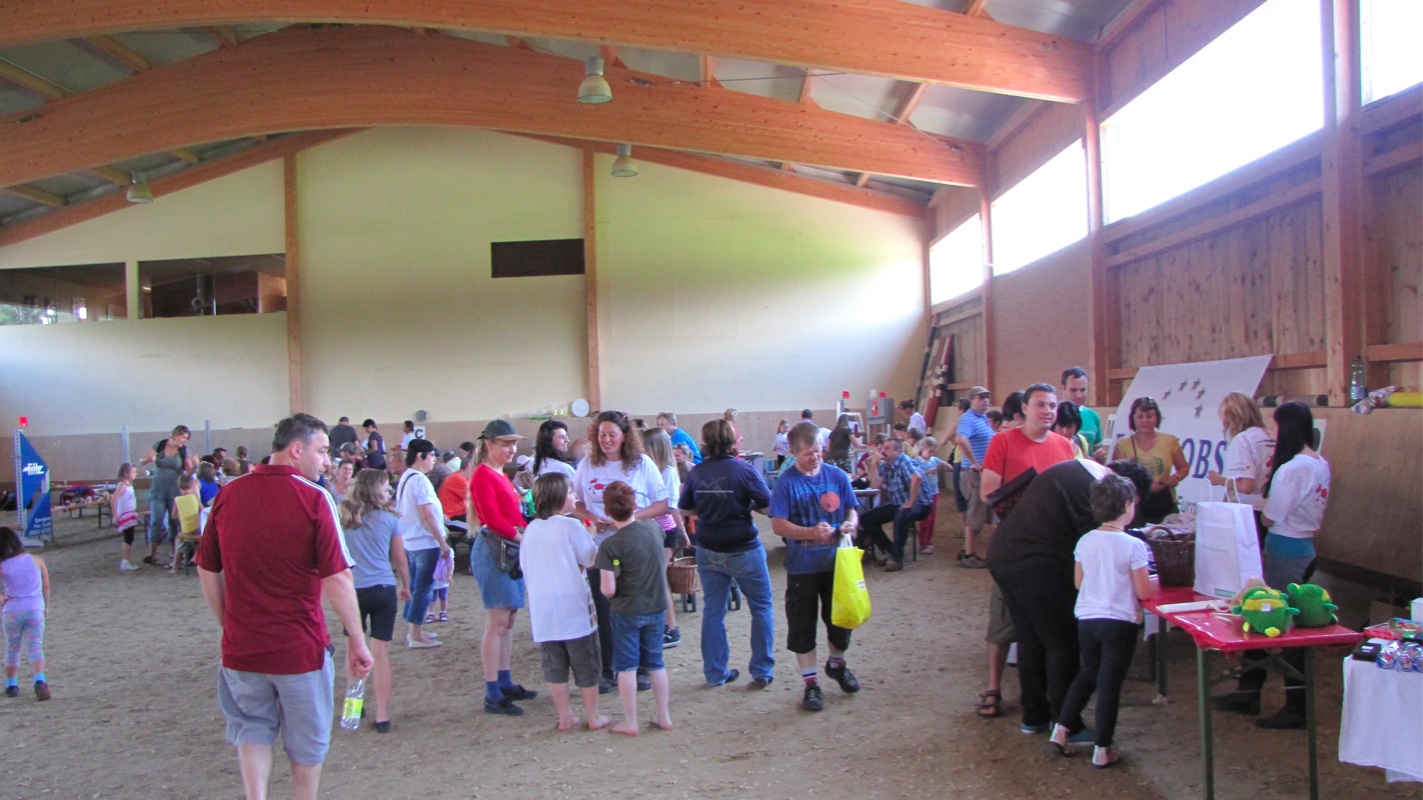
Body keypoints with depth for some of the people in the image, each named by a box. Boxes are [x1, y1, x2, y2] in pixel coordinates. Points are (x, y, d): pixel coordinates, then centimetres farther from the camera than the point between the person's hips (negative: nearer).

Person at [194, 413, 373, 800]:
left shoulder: (228, 495, 0)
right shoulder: (314, 499, -14)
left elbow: (207, 571, 7)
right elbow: (337, 579, -18)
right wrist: (357, 640, -9)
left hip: (241, 647, 4)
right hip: (300, 646, -3)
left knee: (253, 731, 21)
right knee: (307, 741, 16)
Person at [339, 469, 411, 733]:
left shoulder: (344, 518, 2)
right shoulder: (389, 520, 0)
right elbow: (400, 560, 8)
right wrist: (405, 587, 23)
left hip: (353, 589, 1)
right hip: (384, 589, -1)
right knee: (381, 652, 2)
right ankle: (382, 716, 4)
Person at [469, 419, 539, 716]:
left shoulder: (500, 475, 18)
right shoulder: (483, 475, -11)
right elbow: (492, 518, -18)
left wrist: (526, 533, 2)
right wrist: (520, 535, -16)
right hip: (493, 548, -10)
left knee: (508, 621, 13)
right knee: (497, 622, -8)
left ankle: (505, 683, 22)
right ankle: (493, 696, -5)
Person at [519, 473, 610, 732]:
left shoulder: (531, 529, 4)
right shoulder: (570, 526, -13)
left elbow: (525, 566, 11)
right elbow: (591, 559, -8)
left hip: (542, 611, 5)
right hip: (574, 607, -5)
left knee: (554, 666, 12)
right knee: (586, 665, 8)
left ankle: (565, 717, 17)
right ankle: (593, 717, 16)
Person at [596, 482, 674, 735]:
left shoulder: (610, 546, -20)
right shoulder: (653, 528, -5)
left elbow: (608, 589, -22)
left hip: (627, 612, -5)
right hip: (657, 607, 5)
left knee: (626, 666, 9)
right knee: (655, 662, 16)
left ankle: (630, 722, 16)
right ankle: (663, 716, 24)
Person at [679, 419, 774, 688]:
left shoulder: (696, 473, -4)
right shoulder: (744, 470, -15)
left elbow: (685, 508, 6)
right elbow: (768, 504, -11)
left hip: (708, 551, 4)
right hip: (743, 550, -4)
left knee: (713, 610, 13)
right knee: (761, 608, 12)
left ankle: (715, 673, 19)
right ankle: (762, 671, 13)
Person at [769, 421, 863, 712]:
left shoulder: (837, 475, -1)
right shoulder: (786, 482, -10)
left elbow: (852, 510, 8)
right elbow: (778, 525, -13)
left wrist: (850, 523, -15)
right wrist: (811, 533, -26)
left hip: (836, 561, 3)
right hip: (802, 567, -3)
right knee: (802, 626, 4)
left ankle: (836, 664, 42)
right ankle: (810, 684, 19)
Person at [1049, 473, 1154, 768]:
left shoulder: (1084, 542, 1)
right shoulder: (1133, 545, -15)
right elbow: (1143, 593, -12)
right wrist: (1152, 581, 8)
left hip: (1086, 619, 5)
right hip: (1120, 622, -5)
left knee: (1087, 674, 23)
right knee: (1109, 683, 3)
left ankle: (1061, 729, 21)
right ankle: (1102, 749, 10)